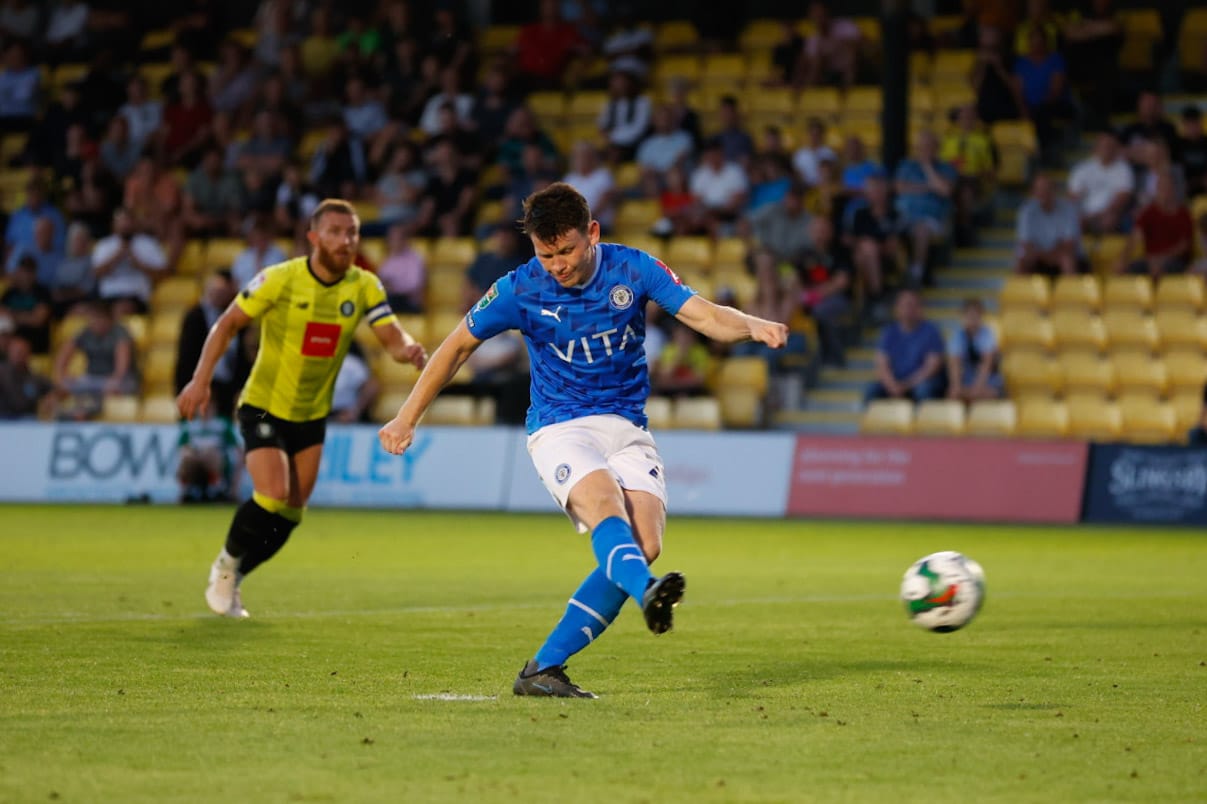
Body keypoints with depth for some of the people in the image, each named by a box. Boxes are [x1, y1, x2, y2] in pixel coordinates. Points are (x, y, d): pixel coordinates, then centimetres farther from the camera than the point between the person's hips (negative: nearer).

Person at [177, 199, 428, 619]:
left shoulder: (364, 287, -7)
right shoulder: (280, 279, -17)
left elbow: (393, 337, -12)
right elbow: (227, 324, -9)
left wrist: (409, 350, -37)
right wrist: (201, 379, -18)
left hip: (312, 415, 5)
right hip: (264, 407, -5)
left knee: (289, 515, 6)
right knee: (272, 497, -21)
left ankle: (232, 580, 28)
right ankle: (226, 564, 7)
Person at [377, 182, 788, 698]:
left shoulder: (632, 269, -3)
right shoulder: (521, 289, -6)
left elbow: (705, 316, -10)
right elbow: (458, 346, 6)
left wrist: (753, 326, -31)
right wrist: (407, 418, 8)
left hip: (627, 429, 3)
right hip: (559, 429, -3)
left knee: (644, 544, -17)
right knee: (606, 509, -33)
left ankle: (544, 668, -14)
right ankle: (648, 594, -64)